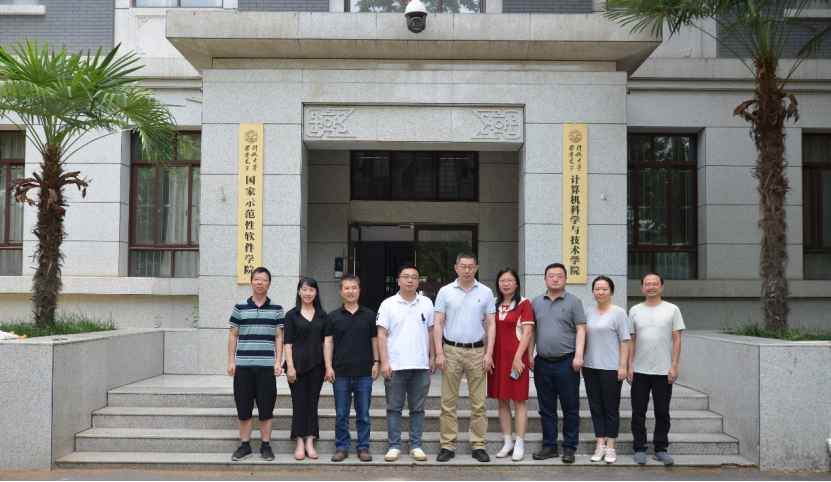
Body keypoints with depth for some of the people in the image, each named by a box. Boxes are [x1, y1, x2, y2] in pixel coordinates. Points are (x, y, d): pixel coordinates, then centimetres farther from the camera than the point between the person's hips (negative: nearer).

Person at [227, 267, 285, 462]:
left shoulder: (277, 309, 5)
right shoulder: (239, 308, 6)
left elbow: (279, 338, 5)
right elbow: (233, 336, 7)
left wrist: (278, 362, -2)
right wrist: (231, 361, 1)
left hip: (267, 366, 0)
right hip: (243, 366, 1)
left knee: (266, 408, 3)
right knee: (243, 408, 5)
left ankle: (266, 446, 13)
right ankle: (245, 446, 15)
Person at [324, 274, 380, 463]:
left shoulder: (369, 315, 7)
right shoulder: (333, 316, 5)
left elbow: (375, 340, 10)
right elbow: (328, 341, 4)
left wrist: (376, 362, 1)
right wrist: (328, 366, -4)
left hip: (364, 372, 0)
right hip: (340, 373, 0)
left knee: (363, 414, 5)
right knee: (341, 414, 6)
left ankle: (363, 447, 15)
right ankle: (342, 447, 16)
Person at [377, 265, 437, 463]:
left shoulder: (426, 303, 8)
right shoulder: (388, 304, 0)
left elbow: (431, 332, 12)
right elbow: (381, 334, -2)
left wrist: (433, 358, 6)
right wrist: (384, 362, -9)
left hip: (421, 366, 2)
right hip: (395, 366, -2)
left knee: (417, 408, 7)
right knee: (394, 408, 4)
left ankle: (416, 446, 16)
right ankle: (394, 446, 12)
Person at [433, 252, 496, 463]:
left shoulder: (486, 292, 5)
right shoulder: (445, 292, 3)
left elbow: (491, 324, 5)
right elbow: (438, 324, 3)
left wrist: (489, 353, -3)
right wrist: (439, 353, -5)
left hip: (476, 351, 1)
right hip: (451, 351, 0)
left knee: (478, 402, 3)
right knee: (448, 402, 2)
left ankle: (478, 445, 11)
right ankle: (448, 446, 8)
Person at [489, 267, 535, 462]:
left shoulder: (523, 304, -3)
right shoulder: (493, 304, 11)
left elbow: (527, 332, -8)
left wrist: (518, 357, -15)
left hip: (516, 357, -5)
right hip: (497, 357, 5)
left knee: (519, 400, 0)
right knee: (502, 401, 8)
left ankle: (519, 444, 6)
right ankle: (507, 442, 17)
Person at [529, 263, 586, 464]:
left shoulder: (573, 302, 1)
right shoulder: (536, 302, 11)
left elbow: (580, 330, -4)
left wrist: (578, 355, -13)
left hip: (566, 362, -3)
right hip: (542, 363, 4)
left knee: (570, 408, 3)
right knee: (546, 408, 10)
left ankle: (569, 448, 11)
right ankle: (549, 446, 19)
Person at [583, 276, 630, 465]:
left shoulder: (618, 313, -3)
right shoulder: (588, 313, 11)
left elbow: (625, 341, -7)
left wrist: (623, 366, -12)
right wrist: (581, 361, 12)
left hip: (611, 368, -5)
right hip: (590, 367, 5)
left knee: (611, 408, 2)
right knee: (596, 407, 8)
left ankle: (610, 447, 11)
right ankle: (600, 445, 16)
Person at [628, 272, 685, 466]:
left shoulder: (672, 310, 1)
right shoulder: (635, 311, 6)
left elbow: (676, 340, -1)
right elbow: (631, 341, 7)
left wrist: (674, 366, -7)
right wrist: (629, 366, 1)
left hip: (663, 370, -1)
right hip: (639, 370, 1)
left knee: (662, 412, 7)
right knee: (638, 412, 5)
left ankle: (660, 449, 17)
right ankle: (640, 448, 14)